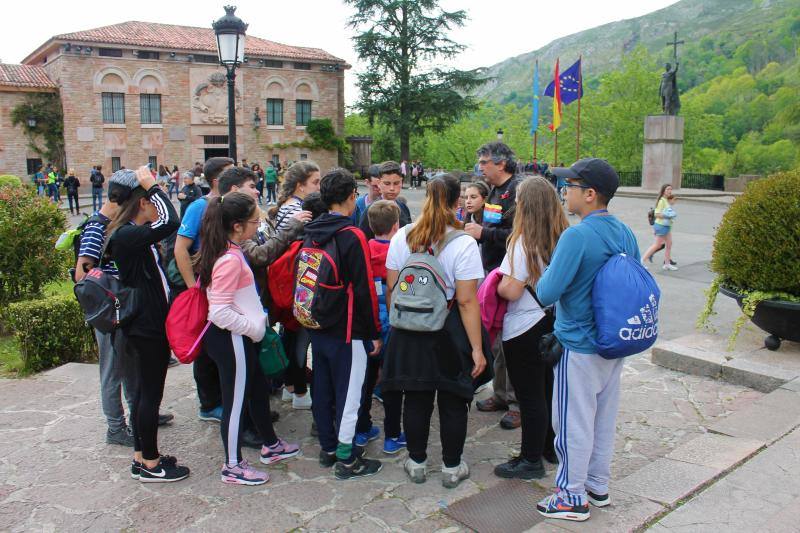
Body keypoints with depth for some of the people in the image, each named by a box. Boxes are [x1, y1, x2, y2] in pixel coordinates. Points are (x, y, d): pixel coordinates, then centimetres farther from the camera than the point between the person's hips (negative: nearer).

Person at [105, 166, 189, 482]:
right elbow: (170, 222, -34)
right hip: (146, 328, -10)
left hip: (148, 325, 10)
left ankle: (141, 458, 29)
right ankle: (151, 465, 15)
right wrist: (151, 185, -24)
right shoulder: (125, 236, -22)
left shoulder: (136, 234, 9)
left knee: (144, 392, 17)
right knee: (151, 394, 2)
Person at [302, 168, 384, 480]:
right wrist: (375, 332, -9)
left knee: (323, 389, 16)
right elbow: (364, 290, -17)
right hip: (347, 331, -8)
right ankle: (345, 459, 12)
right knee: (348, 392, 3)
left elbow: (300, 276, 14)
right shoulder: (352, 236, -17)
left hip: (316, 326, 8)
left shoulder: (311, 233, 6)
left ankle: (327, 447, 31)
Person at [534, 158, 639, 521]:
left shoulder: (576, 236, -23)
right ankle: (598, 486, 36)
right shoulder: (625, 233, 2)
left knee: (574, 423, 6)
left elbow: (546, 293, -24)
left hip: (579, 347, -8)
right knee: (605, 419, 20)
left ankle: (573, 497, 20)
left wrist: (547, 269, -5)